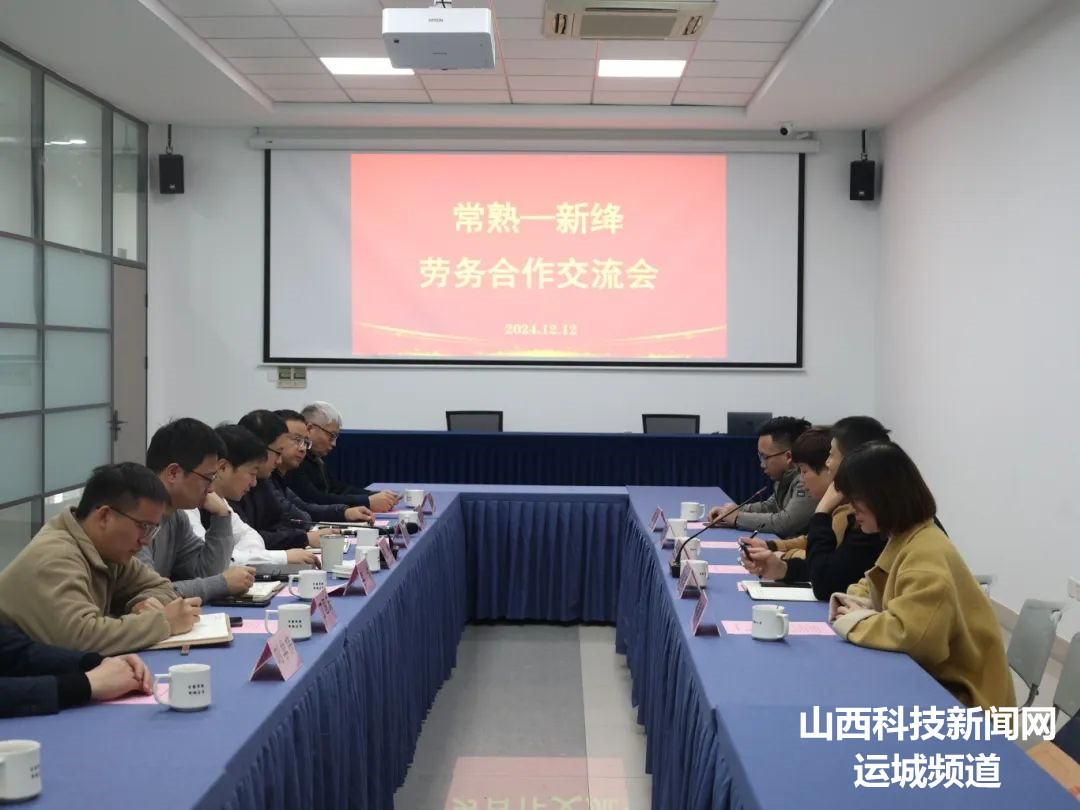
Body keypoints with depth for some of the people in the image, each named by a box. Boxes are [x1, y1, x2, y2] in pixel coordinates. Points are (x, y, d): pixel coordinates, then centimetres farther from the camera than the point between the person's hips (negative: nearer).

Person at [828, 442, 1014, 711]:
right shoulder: (903, 539, 6)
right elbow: (876, 585, 23)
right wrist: (858, 603, 0)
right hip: (931, 679, 8)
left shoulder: (927, 556, -25)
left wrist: (856, 623, -20)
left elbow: (911, 633, -38)